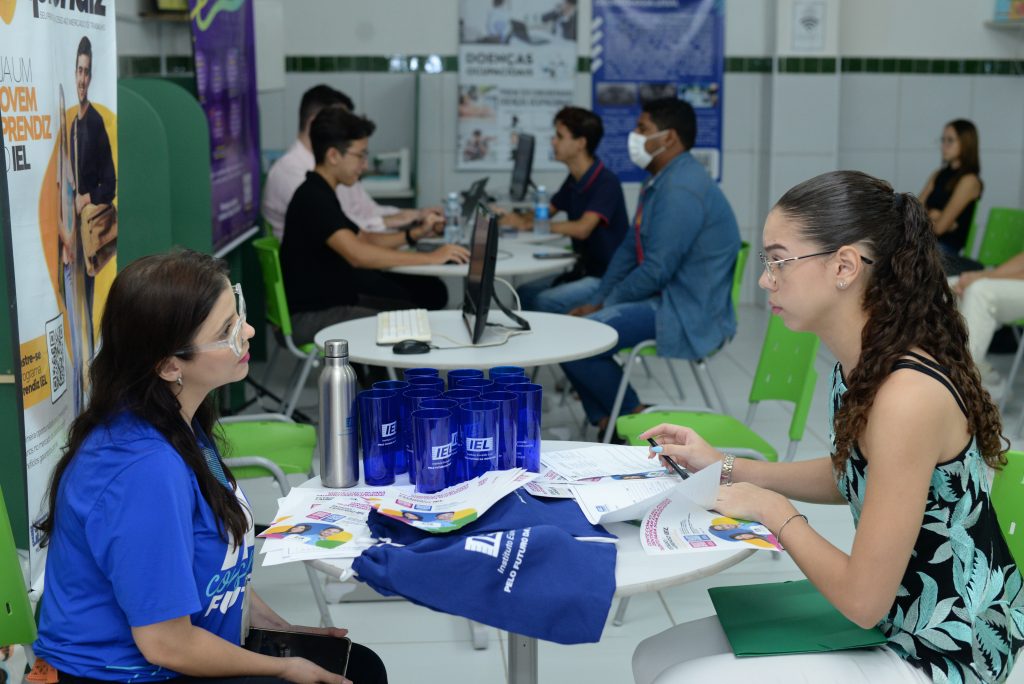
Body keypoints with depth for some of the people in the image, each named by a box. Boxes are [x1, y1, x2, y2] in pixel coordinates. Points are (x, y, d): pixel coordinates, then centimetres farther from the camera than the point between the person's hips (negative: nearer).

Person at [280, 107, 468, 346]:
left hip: (334, 299, 10)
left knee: (431, 292, 3)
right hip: (310, 317, -10)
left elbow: (363, 239, 22)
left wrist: (414, 234, 8)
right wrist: (431, 258, -28)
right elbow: (357, 254, -31)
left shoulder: (321, 194, 13)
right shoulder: (312, 199, -19)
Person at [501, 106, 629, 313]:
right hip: (582, 272, 8)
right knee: (525, 293, -4)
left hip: (608, 278, -8)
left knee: (546, 301, -23)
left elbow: (582, 228, -26)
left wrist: (529, 224, -19)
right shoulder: (574, 180, 9)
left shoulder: (606, 181, -18)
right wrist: (513, 218, -4)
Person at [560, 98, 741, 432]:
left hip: (687, 316, -11)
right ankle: (607, 425, 10)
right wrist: (595, 302, 10)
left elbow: (656, 271, -22)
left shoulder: (681, 190, -21)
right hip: (664, 300, 11)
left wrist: (607, 303, -8)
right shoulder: (658, 182, 13)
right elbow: (629, 250, 18)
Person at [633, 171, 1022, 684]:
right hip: (895, 624, 8)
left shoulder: (906, 396, -29)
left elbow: (863, 599, -26)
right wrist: (726, 467, 10)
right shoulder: (863, 365, -1)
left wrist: (774, 511, -11)